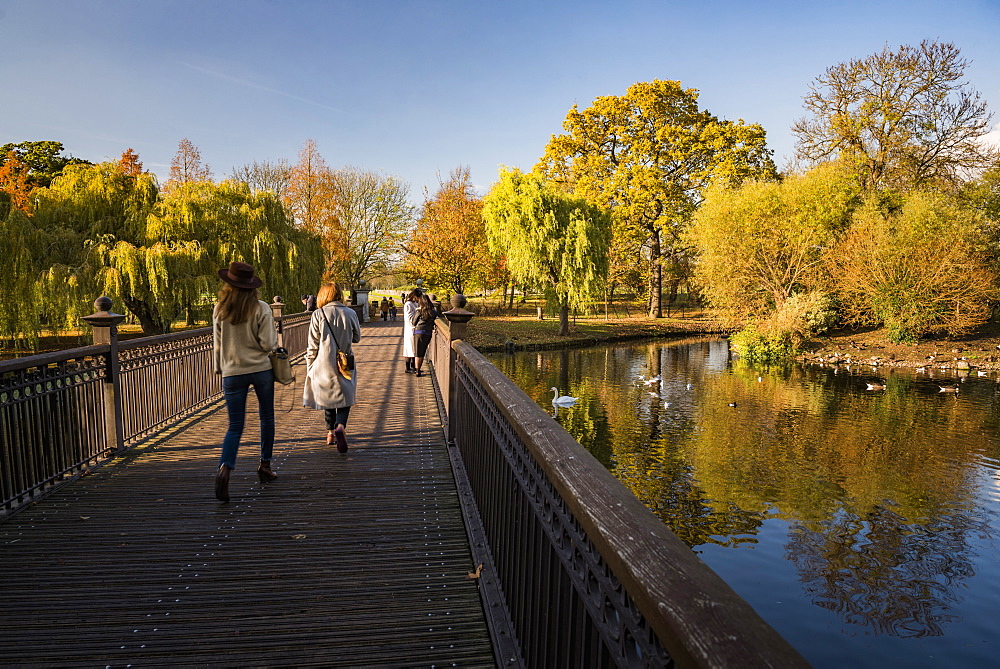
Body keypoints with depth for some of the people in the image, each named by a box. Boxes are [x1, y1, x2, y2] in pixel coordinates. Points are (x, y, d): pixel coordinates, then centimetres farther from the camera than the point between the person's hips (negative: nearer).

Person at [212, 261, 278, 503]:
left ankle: (224, 468, -18)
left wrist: (218, 369, 18)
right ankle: (265, 465, 26)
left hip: (232, 373, 2)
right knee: (267, 419, 18)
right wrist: (274, 336, 8)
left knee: (235, 426, 5)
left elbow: (217, 345, 6)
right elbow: (268, 344, -13)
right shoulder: (261, 308, -9)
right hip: (261, 370, -1)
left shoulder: (219, 310, -1)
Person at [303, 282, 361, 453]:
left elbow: (313, 345, -5)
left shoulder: (318, 314, -7)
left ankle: (330, 432, 24)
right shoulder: (350, 313, -4)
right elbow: (357, 338, 9)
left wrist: (310, 366, 5)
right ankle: (340, 426, -20)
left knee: (328, 396, 17)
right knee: (345, 397, 5)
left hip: (324, 364, 0)